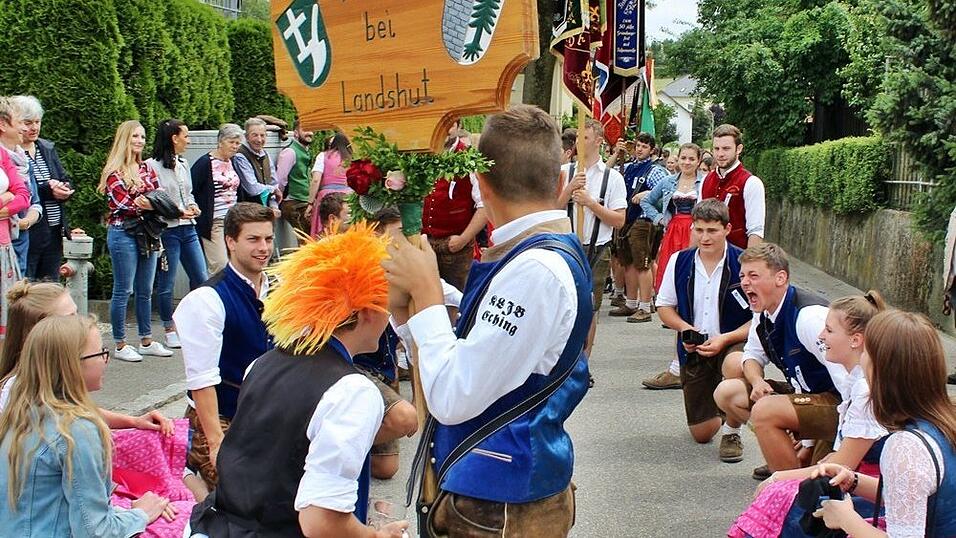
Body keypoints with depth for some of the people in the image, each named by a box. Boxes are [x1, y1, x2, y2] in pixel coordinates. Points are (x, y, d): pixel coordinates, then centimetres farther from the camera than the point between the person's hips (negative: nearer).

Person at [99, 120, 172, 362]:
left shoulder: (146, 168, 15)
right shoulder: (114, 172, -6)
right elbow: (121, 204, -14)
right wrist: (145, 205, -22)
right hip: (123, 232, -7)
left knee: (145, 290, 12)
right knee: (123, 290, -1)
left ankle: (146, 341, 20)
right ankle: (120, 345, 6)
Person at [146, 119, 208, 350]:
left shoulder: (183, 164, 13)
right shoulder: (152, 165, -10)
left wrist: (193, 206, 3)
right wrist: (177, 212, -19)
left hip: (188, 229, 7)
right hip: (167, 230, -7)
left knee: (201, 278, 7)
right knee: (167, 282, 3)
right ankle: (170, 329, 15)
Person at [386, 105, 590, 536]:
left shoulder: (535, 270, -25)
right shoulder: (554, 251, 6)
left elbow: (453, 400, -25)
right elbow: (467, 365, 10)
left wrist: (427, 291, -17)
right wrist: (404, 306, -3)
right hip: (498, 486, 9)